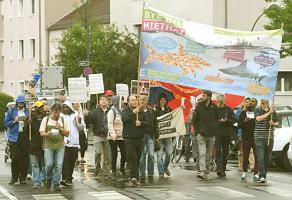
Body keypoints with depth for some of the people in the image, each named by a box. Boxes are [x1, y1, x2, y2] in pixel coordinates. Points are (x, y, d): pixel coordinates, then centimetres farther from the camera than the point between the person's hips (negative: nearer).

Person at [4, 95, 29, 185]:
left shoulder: (27, 111, 10)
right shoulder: (11, 111, 5)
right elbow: (6, 123, 4)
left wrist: (28, 121, -6)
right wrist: (14, 121, -11)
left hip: (25, 136, 2)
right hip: (14, 136, -2)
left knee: (24, 157, 2)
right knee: (14, 157, -5)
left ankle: (23, 177, 9)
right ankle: (14, 177, 3)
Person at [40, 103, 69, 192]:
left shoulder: (63, 120, 8)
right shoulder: (46, 119, 4)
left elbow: (67, 134, 8)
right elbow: (41, 133, 1)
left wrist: (61, 129, -9)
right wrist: (47, 133, -20)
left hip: (60, 146, 1)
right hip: (48, 145, -1)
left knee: (59, 165, -4)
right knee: (49, 164, -11)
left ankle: (56, 184, 5)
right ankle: (48, 179, 18)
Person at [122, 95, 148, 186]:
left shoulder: (141, 112, 11)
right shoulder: (126, 111, 0)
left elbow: (147, 122, 7)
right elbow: (124, 119, -19)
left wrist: (141, 123, -12)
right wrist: (133, 112, -26)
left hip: (139, 138, 5)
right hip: (129, 138, -4)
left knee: (138, 159, 9)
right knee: (132, 158, -14)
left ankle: (134, 177, 19)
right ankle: (134, 177, -22)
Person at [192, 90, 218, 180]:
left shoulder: (214, 107, 4)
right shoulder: (199, 106, 0)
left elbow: (217, 119, 14)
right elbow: (194, 120, 4)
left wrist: (214, 128, 1)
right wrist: (197, 131, -4)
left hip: (211, 135, 2)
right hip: (201, 134, -2)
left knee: (209, 155, 8)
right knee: (202, 154, -13)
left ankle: (206, 172, 16)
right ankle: (202, 171, -20)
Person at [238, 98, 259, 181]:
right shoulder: (243, 113, 9)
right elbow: (239, 125, 5)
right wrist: (244, 122, -13)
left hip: (256, 138, -2)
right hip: (246, 137, 2)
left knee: (257, 156, -7)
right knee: (245, 156, 6)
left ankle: (256, 174, -3)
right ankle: (244, 172, 20)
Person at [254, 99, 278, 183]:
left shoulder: (273, 111, 8)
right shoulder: (258, 110, -1)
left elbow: (277, 123, 16)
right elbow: (258, 118, -21)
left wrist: (273, 123, -7)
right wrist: (269, 113, -25)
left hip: (270, 137, 3)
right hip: (259, 137, -3)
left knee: (267, 158, 8)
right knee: (260, 157, -11)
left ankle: (264, 175, 18)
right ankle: (262, 176, -16)